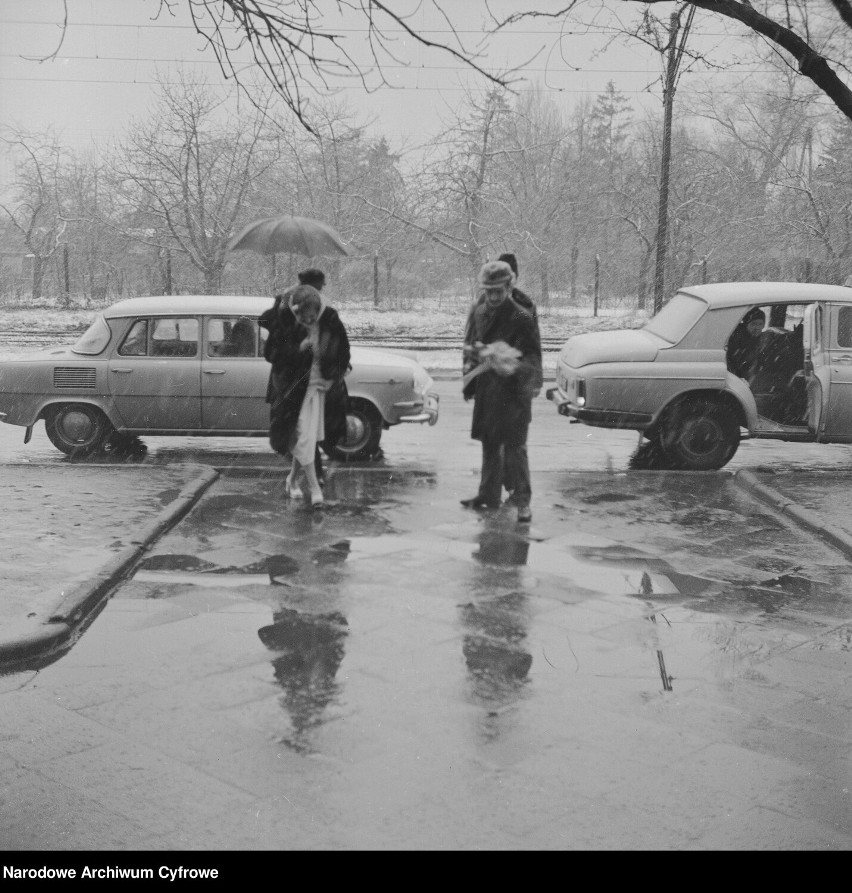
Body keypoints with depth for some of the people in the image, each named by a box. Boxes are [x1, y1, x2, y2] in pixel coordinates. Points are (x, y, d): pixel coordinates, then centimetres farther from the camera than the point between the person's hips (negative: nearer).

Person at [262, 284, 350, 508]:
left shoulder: (330, 322, -7)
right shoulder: (285, 323, -13)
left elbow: (343, 353, 4)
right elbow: (270, 353, -10)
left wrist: (333, 379, -7)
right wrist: (298, 348, -25)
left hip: (321, 386, 3)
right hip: (294, 388, -3)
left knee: (308, 438, 10)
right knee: (303, 437, -7)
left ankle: (293, 480, 28)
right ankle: (314, 487, -1)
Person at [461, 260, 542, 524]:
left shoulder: (522, 319, -13)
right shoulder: (478, 312, 5)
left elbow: (534, 358, -14)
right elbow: (469, 346, 17)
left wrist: (515, 366, -33)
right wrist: (476, 352, -4)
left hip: (513, 391, -6)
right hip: (486, 390, 6)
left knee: (514, 448, -4)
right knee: (489, 444, 17)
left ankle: (523, 502, 4)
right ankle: (489, 494, 29)